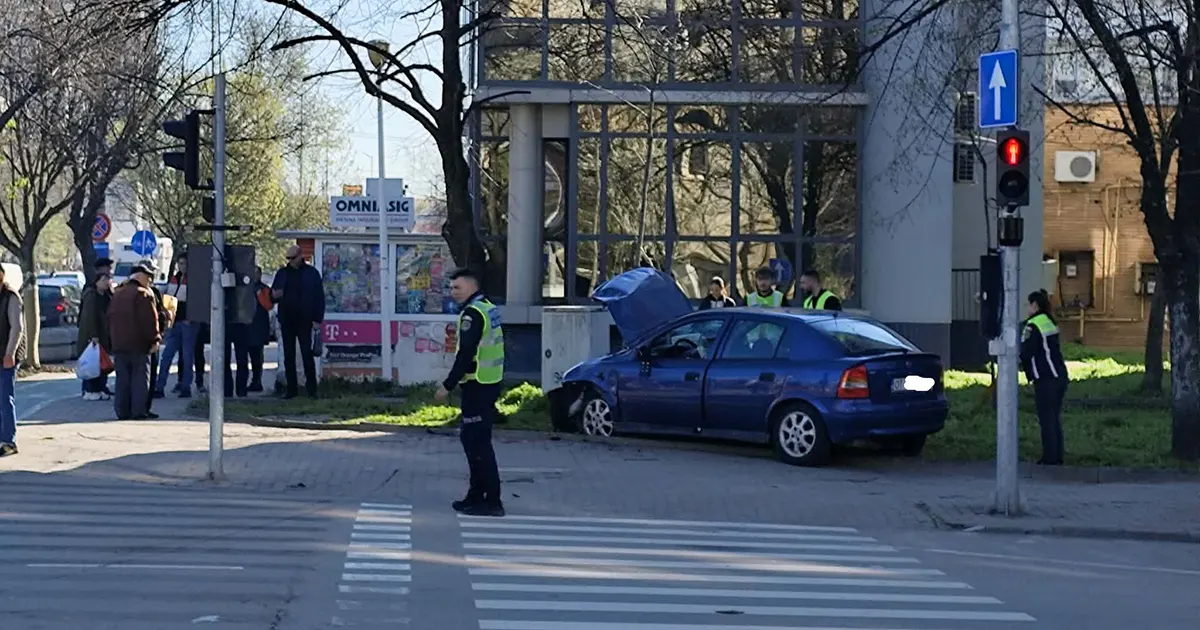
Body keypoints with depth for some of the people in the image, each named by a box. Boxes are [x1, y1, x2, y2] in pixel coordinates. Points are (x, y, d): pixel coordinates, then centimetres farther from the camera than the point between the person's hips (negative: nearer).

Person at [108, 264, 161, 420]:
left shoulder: (117, 295, 16)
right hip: (139, 344, -7)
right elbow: (150, 320, -15)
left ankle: (122, 411, 6)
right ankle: (139, 410, -7)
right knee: (140, 378, -3)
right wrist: (155, 339, -10)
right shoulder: (143, 294, -9)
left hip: (119, 343, 7)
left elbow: (111, 319, 18)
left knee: (122, 378, 8)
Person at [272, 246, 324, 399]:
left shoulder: (311, 273, 2)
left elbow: (319, 298, 0)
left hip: (304, 321, -4)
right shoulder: (282, 273, 11)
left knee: (307, 355, -6)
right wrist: (274, 295, -9)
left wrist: (317, 319, -7)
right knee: (288, 356, 5)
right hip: (286, 321, 4)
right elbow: (273, 295, 17)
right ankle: (291, 389, 10)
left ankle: (312, 389, -2)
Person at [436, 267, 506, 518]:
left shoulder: (472, 313, -15)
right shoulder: (489, 309, 16)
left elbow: (466, 355, -21)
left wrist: (448, 385, -17)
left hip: (477, 387, -10)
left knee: (478, 443, -9)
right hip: (490, 383, 10)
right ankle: (477, 495, 22)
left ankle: (492, 501, -9)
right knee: (471, 438, 17)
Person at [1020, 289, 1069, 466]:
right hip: (1060, 376, 8)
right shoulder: (1051, 323, 14)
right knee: (1055, 418, 14)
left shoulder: (1032, 325, -12)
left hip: (1045, 379, -8)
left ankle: (1050, 458, -2)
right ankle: (1057, 457, 17)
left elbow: (1025, 353, -13)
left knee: (1047, 420, -3)